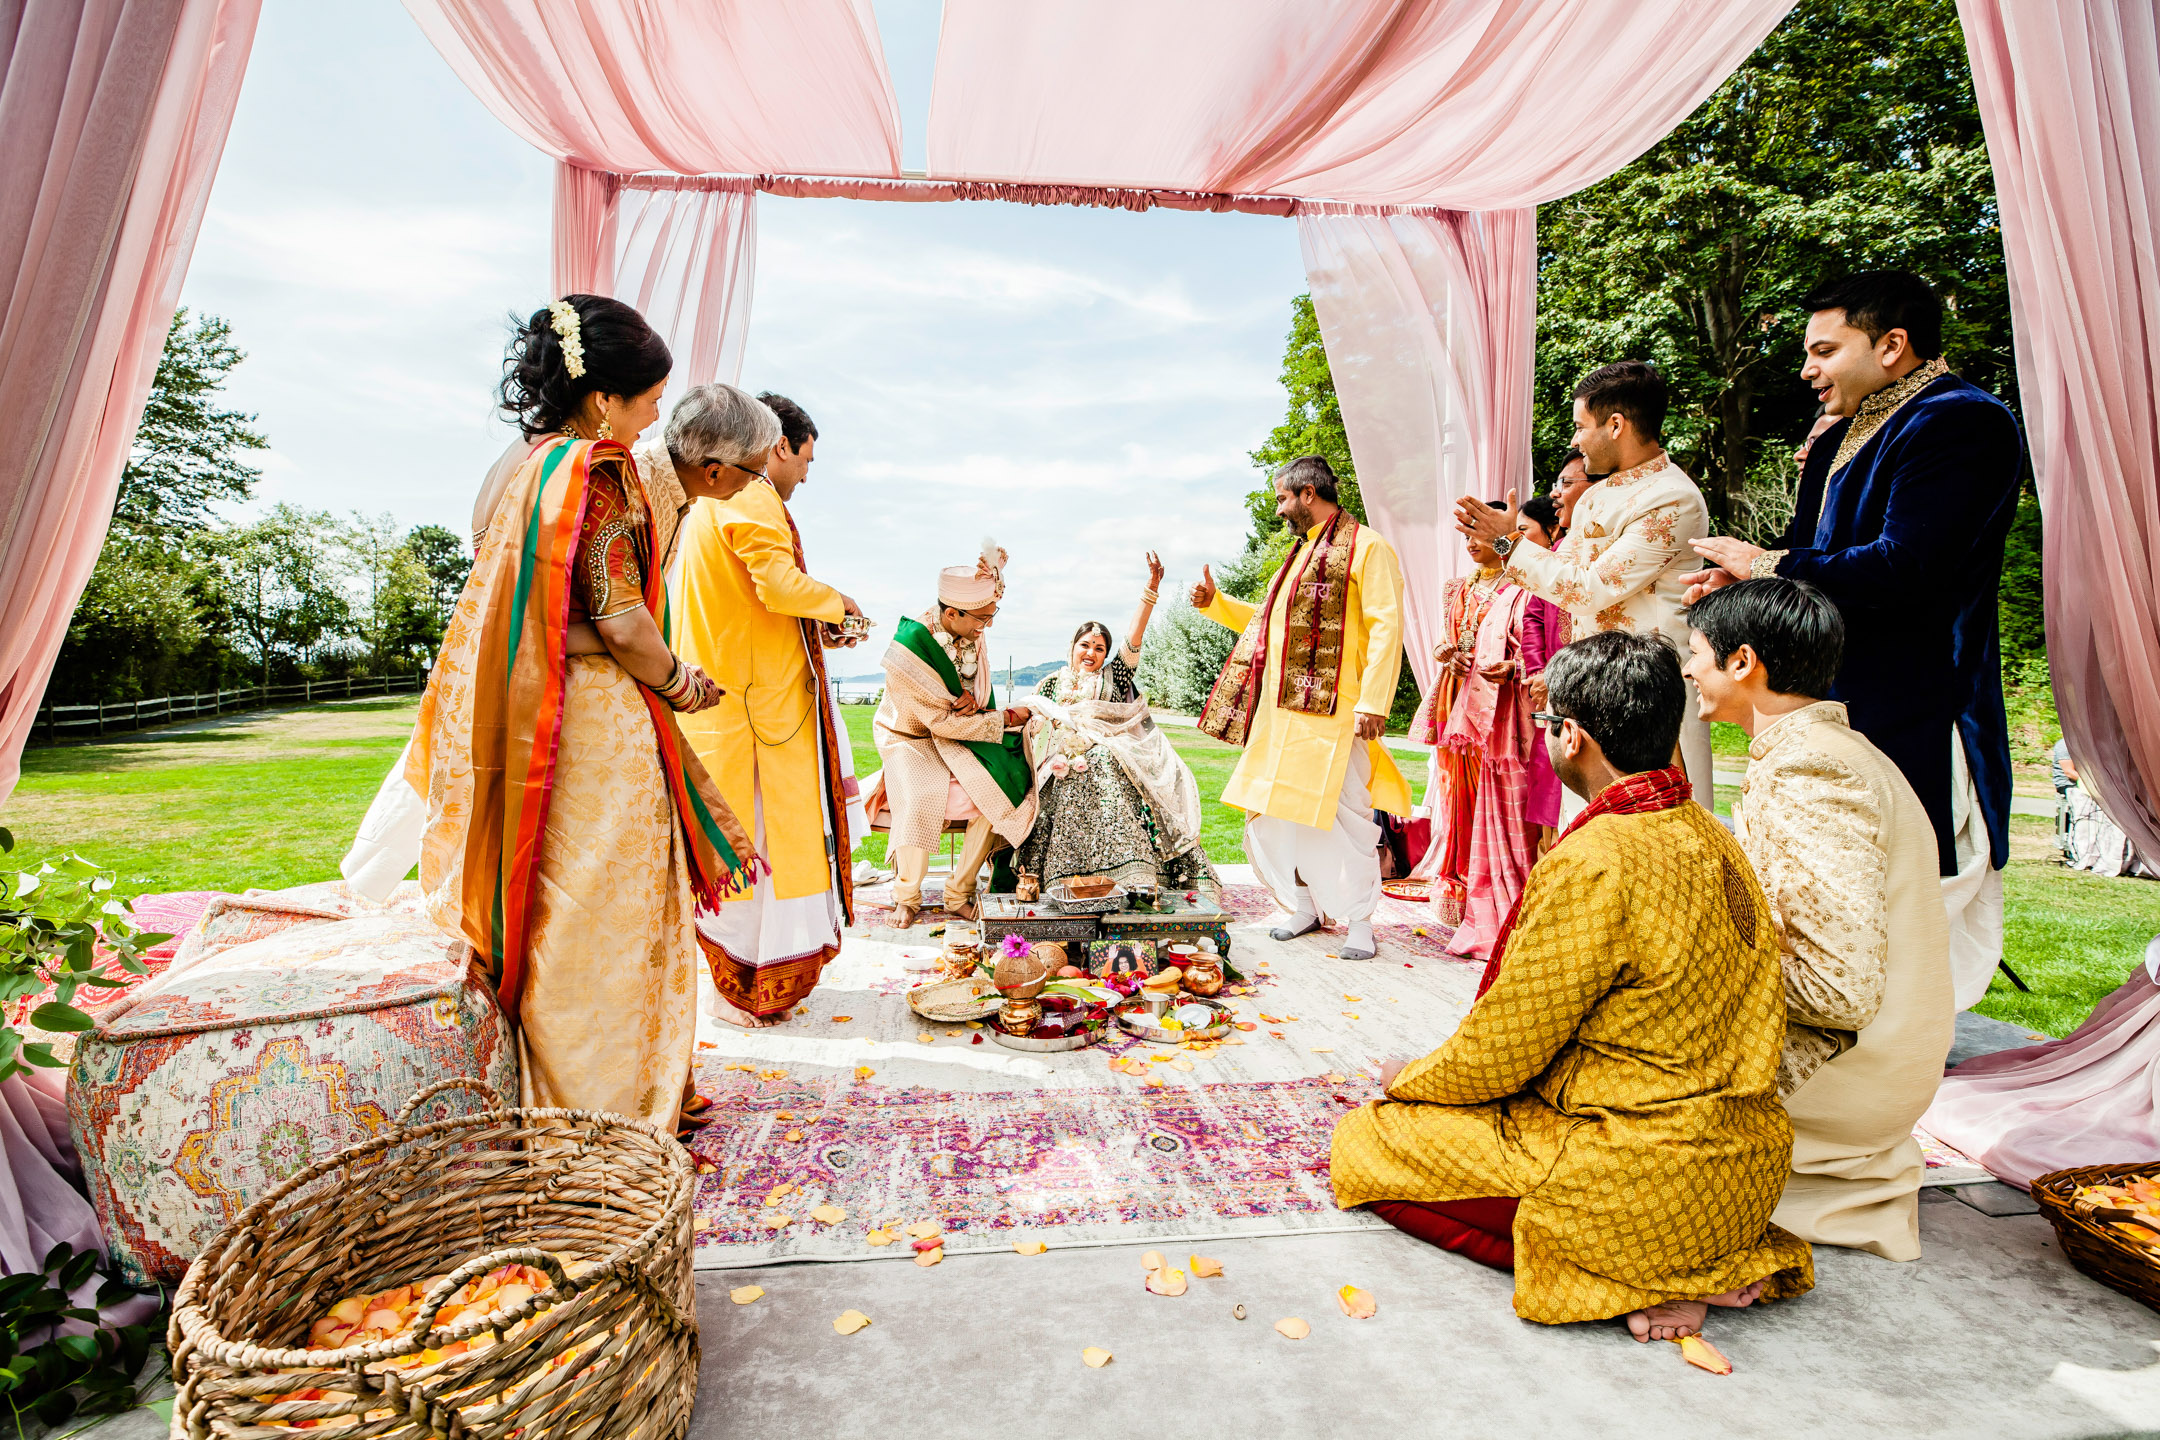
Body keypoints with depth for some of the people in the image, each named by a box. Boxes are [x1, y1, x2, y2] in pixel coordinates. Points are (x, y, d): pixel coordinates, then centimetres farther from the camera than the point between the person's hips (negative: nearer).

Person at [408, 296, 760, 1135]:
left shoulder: (526, 467, 13)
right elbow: (621, 621, -19)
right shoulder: (598, 472, -14)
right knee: (606, 918, 1)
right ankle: (615, 1107, 14)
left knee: (556, 917, 17)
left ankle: (552, 1094, 32)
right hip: (602, 728, -9)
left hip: (534, 727, 9)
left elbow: (502, 607, 16)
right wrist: (676, 684, -1)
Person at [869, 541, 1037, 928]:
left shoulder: (972, 633, -9)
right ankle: (907, 897, -7)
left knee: (998, 791, -19)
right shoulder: (907, 650, -26)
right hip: (911, 739, -5)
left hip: (959, 736, 5)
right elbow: (942, 722, -22)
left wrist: (973, 703, -18)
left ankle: (960, 892, -5)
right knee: (920, 801, -31)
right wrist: (1008, 717, -18)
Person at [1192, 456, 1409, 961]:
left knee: (1344, 814, -4)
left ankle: (1359, 920, 11)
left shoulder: (1366, 547, -4)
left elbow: (1386, 627, -13)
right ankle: (1303, 907, 24)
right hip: (1280, 710, 9)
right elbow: (1268, 622, 30)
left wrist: (1373, 701, -20)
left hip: (1333, 711, -9)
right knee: (1271, 813, 10)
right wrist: (1216, 602, 21)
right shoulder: (1300, 553, 23)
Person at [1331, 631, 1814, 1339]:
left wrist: (1410, 1079, 6)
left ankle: (1628, 1278, -3)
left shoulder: (1594, 862, -24)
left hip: (1651, 1183, -9)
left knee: (1362, 1143, 2)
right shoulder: (1709, 835, 4)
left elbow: (1501, 1051, -16)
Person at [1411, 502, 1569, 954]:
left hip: (1502, 710, -7)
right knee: (1462, 803, 9)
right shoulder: (1458, 592, 18)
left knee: (1502, 810, -6)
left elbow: (1538, 656, -6)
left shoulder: (1523, 592, -3)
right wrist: (1443, 653, 0)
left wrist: (1512, 670, -25)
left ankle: (1502, 916, 1)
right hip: (1460, 708, 7)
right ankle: (1464, 902, 18)